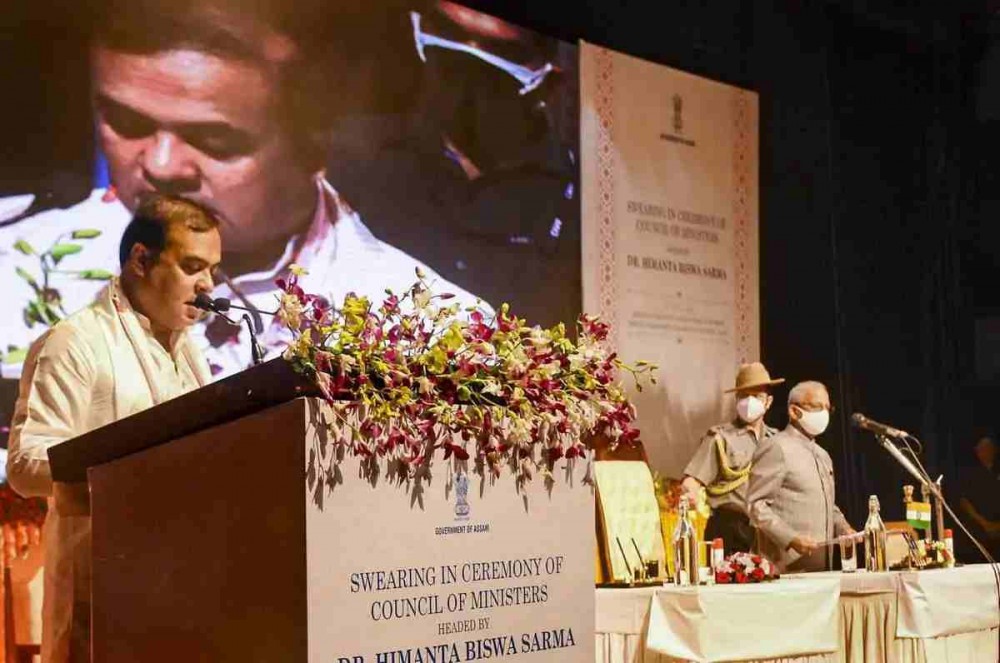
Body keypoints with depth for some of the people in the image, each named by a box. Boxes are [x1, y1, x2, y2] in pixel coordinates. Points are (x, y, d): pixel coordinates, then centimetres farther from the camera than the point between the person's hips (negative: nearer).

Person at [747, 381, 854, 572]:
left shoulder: (823, 455, 22)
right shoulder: (776, 448, -5)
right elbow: (756, 505, -12)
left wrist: (843, 528, 11)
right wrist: (791, 539, -21)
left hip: (822, 565, 8)